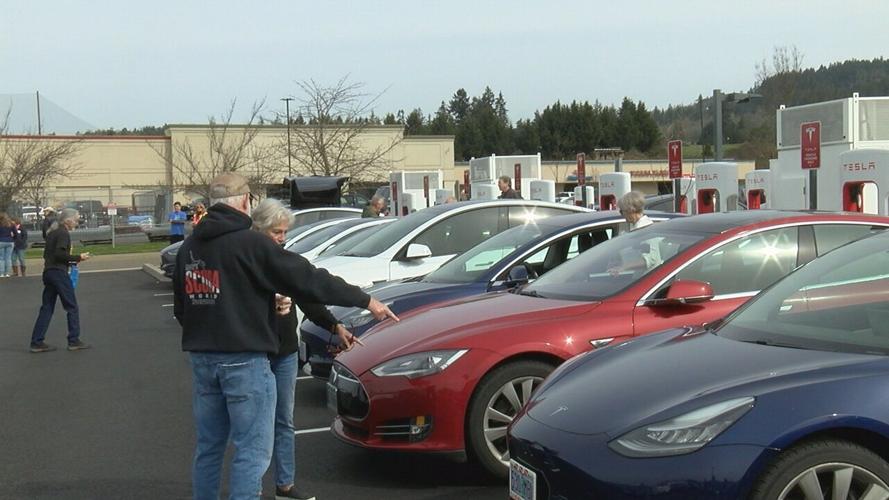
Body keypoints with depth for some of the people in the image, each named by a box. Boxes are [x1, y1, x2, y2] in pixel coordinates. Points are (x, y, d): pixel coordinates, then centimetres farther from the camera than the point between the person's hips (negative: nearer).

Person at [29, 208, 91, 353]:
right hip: (59, 273, -9)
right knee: (72, 307, 1)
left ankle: (37, 342, 8)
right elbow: (60, 253, -22)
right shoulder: (63, 234, -11)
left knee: (47, 308, 10)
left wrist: (70, 261, 16)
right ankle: (74, 341, 3)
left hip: (48, 272, 9)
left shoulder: (52, 233, 17)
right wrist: (77, 258, -13)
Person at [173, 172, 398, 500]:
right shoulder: (249, 243, -12)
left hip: (201, 358, 8)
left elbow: (180, 308, 19)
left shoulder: (188, 247, 11)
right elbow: (307, 279, -13)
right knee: (252, 450, -1)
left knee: (208, 447, 16)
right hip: (244, 359, -7)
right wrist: (365, 301, -8)